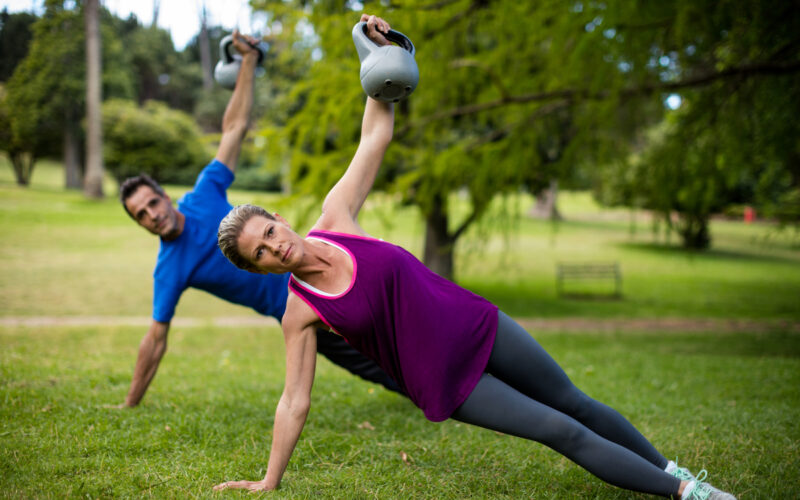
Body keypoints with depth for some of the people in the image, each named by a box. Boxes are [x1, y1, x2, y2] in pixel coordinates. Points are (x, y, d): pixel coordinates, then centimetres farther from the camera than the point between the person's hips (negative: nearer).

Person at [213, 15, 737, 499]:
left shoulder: (335, 216, -8)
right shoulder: (300, 311, -13)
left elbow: (377, 134, -3)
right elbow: (295, 401, -7)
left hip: (475, 325, 3)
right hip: (443, 381, -3)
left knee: (575, 404, 16)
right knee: (561, 432, -4)